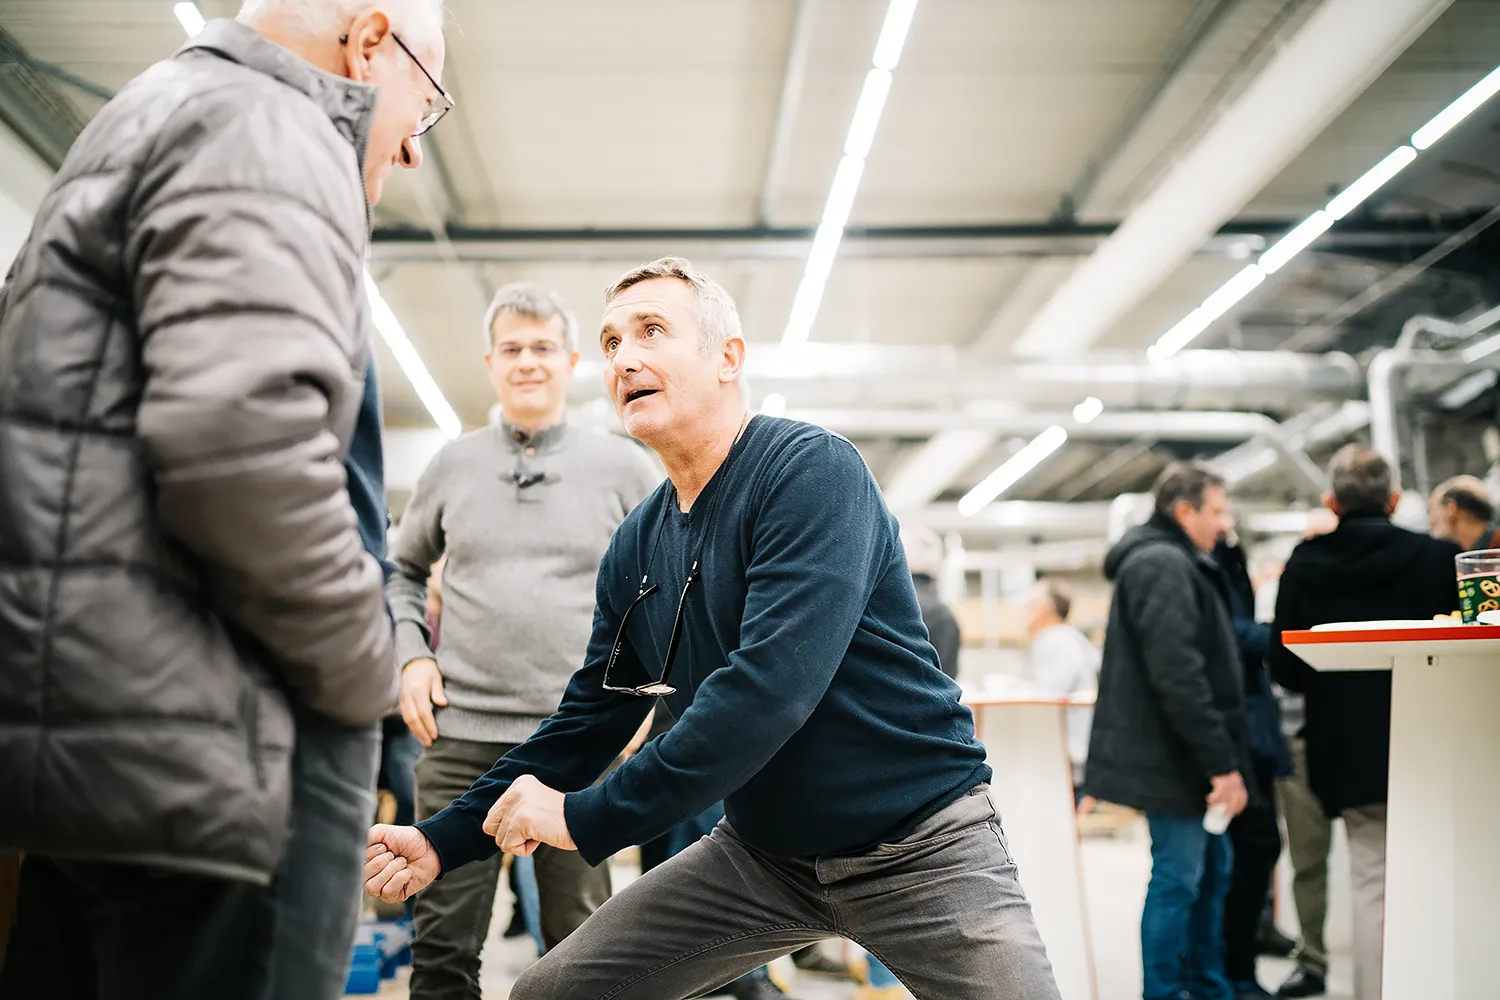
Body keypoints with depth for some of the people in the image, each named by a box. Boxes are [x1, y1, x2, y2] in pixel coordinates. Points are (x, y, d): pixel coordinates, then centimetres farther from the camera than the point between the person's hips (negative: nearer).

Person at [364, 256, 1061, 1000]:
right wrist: (446, 839, 1)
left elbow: (770, 687, -30)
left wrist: (587, 818, -26)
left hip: (918, 841, -6)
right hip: (764, 850, 6)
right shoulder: (636, 547, 2)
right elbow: (591, 717, 10)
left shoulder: (810, 471, -19)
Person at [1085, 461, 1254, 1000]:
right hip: (1175, 758, -11)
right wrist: (1223, 763, -22)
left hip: (1180, 757, 11)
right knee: (1178, 877, -4)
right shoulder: (1163, 566, -16)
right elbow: (1178, 675, -24)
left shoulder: (1175, 564, 18)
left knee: (1212, 867, 18)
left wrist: (1224, 758, 21)